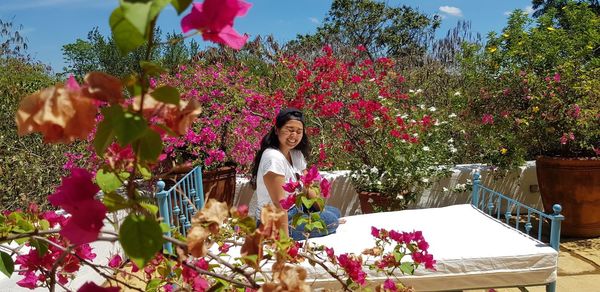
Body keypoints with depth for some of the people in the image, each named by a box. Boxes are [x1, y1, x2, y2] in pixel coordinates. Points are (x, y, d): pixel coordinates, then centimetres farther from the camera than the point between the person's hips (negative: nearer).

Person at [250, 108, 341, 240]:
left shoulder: (296, 154, 2)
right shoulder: (273, 157, -25)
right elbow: (279, 202, -27)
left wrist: (321, 208, -3)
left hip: (293, 209, 9)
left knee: (335, 213, 18)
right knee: (331, 221, -10)